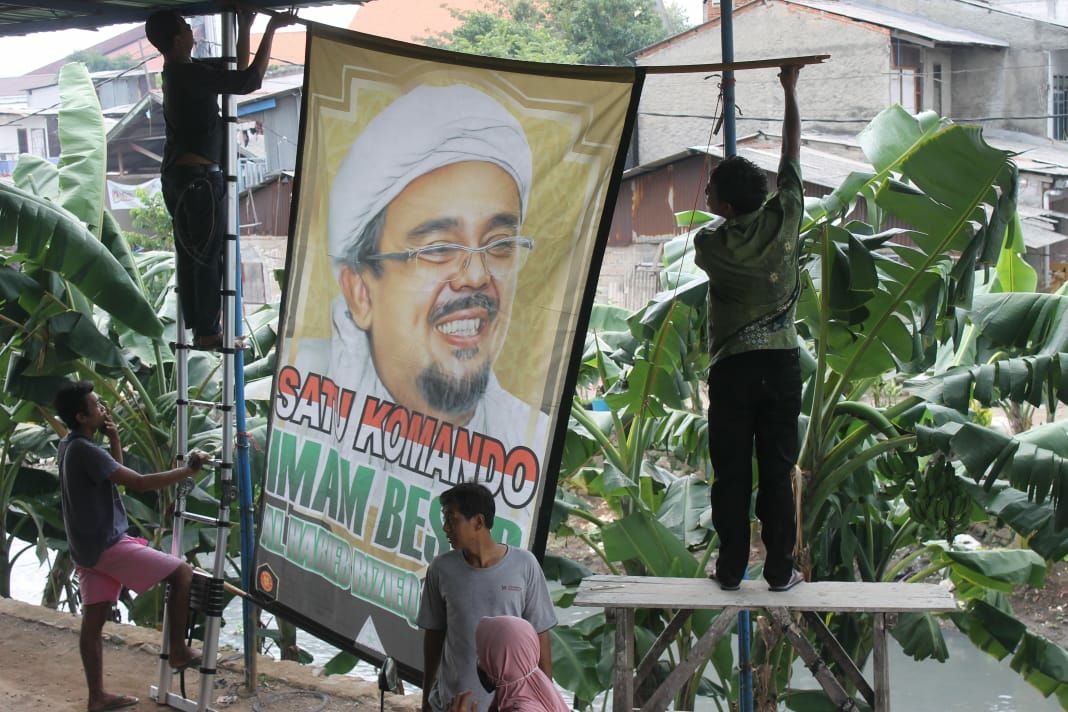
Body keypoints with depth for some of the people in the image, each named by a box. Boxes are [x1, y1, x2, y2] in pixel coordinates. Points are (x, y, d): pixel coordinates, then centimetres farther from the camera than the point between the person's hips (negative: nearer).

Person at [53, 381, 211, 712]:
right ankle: (179, 651, 2)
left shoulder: (69, 446, 10)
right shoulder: (85, 450, -21)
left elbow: (116, 473, 23)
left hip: (88, 548, 10)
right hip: (106, 545, -10)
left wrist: (114, 440, 6)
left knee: (94, 620, 11)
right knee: (182, 573, -4)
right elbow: (139, 483, -23)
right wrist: (189, 470, -16)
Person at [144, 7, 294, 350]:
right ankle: (208, 332, 3)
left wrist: (245, 28, 16)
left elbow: (237, 75, 18)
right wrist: (271, 29, -20)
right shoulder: (190, 73, -20)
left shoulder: (179, 72, 10)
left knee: (189, 254, 12)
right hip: (199, 178, -10)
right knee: (209, 256, -2)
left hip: (177, 174, 10)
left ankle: (197, 327, 18)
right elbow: (249, 81, -25)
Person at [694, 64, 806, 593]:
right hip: (781, 359, 2)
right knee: (777, 470, 5)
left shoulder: (711, 244, -7)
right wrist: (789, 91, 19)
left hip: (732, 365, -2)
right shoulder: (783, 220, -2)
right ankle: (780, 570, 7)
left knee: (730, 473, 4)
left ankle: (731, 568, 8)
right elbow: (792, 154, 9)